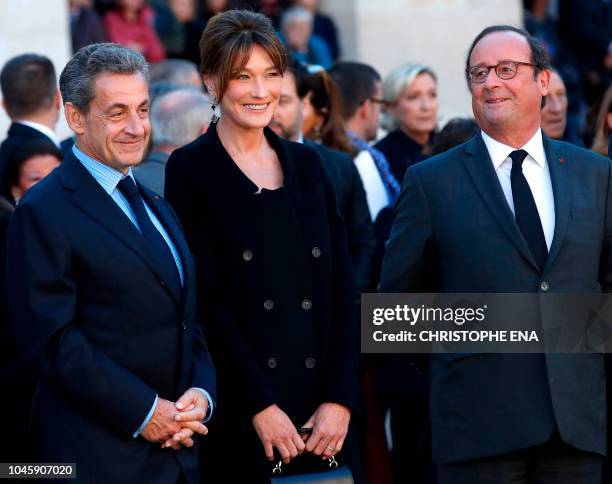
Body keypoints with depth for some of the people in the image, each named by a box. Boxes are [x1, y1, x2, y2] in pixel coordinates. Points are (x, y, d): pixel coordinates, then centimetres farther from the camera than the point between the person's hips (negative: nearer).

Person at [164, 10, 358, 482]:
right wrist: (260, 406, -14)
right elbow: (205, 300, -9)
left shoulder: (306, 164, 11)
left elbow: (341, 288, 8)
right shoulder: (191, 169, -2)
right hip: (236, 418, -4)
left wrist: (340, 398, -3)